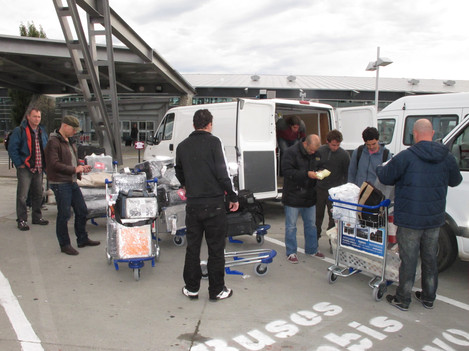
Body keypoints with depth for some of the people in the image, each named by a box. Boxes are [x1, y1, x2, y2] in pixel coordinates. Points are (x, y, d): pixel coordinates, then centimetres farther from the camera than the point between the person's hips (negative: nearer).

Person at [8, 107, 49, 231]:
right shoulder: (20, 131, -6)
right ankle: (22, 220, 4)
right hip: (25, 169, -6)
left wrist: (44, 164, 11)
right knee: (22, 196, -4)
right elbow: (12, 149, -9)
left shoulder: (42, 131, 13)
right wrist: (19, 164, -12)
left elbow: (46, 149, 21)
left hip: (38, 169, 6)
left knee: (38, 195, 13)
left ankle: (37, 217, 25)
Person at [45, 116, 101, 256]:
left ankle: (82, 239, 28)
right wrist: (74, 169, -18)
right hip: (60, 184, -9)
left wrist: (81, 167, 6)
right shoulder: (54, 142, -14)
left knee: (82, 211, 14)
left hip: (72, 182, 9)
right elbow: (54, 164, -21)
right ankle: (64, 244, 13)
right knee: (64, 215, -1)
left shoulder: (69, 142, 15)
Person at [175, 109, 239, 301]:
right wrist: (233, 196, -2)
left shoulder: (182, 146, 8)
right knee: (216, 249, 6)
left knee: (192, 247, 14)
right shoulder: (213, 142, -8)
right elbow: (223, 173, -12)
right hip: (214, 204, -4)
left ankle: (191, 288, 24)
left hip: (193, 204, 4)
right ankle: (216, 290, 15)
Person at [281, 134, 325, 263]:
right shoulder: (291, 152, -14)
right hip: (293, 196, -6)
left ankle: (312, 249, 31)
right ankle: (291, 252, 15)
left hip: (309, 197, 6)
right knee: (291, 226, 3)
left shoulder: (316, 155, 7)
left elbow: (318, 168, 23)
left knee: (311, 224, 15)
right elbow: (287, 171, -21)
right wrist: (307, 174, -24)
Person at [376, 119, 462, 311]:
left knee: (408, 260, 6)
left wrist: (379, 168, 14)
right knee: (430, 259, 18)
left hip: (410, 219, -5)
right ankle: (428, 298, 32)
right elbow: (455, 180, 14)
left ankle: (402, 300, 18)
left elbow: (386, 177, -8)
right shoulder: (447, 157, -1)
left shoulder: (406, 156, -17)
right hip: (434, 219, 5)